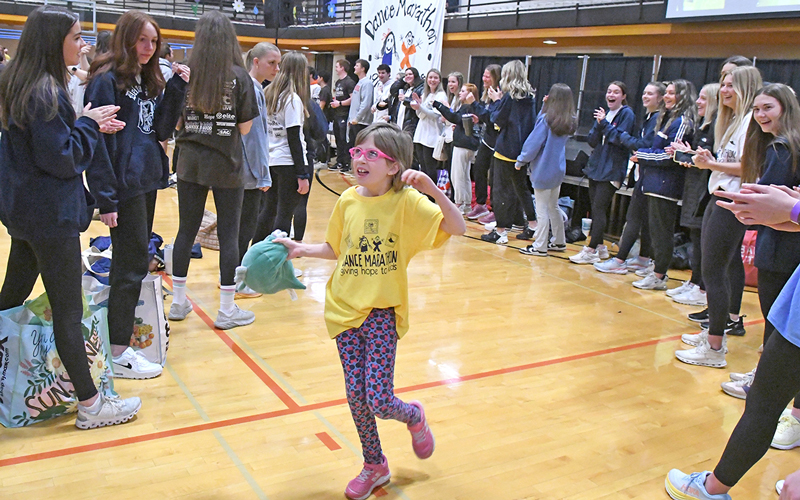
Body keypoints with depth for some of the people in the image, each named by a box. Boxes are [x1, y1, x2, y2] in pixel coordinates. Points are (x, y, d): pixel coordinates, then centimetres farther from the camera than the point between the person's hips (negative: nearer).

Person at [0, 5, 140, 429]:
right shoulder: (44, 92, -19)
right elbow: (62, 158, -21)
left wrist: (89, 125, 4)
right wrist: (89, 124, -8)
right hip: (51, 215, -10)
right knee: (68, 311, -3)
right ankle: (90, 405, 8)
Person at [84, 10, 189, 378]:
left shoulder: (148, 80, 14)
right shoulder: (107, 80, -11)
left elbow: (162, 129, 9)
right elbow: (98, 140, -16)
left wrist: (176, 88, -1)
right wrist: (106, 198, -19)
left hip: (147, 181, 8)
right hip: (124, 184, -8)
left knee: (133, 260, 15)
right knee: (133, 263, -5)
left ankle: (123, 329, 29)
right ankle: (118, 353, 5)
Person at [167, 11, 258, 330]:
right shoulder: (239, 76, -7)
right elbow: (245, 128, -6)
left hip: (190, 163, 3)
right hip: (226, 166, -3)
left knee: (186, 230, 12)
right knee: (228, 234, 4)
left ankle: (178, 302, 23)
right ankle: (227, 310, 10)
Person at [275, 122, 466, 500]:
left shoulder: (406, 201, -10)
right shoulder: (347, 201, 2)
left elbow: (457, 227, -20)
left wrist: (431, 188, -31)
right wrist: (301, 249, 6)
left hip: (383, 312, -4)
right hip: (345, 310, 4)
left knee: (379, 402, -7)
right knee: (356, 397, 9)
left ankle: (414, 416, 30)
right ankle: (374, 465, 33)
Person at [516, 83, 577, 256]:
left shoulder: (546, 119, -16)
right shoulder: (570, 122, 3)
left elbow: (534, 142, -13)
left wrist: (521, 161, -1)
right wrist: (545, 108, 7)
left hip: (543, 170, -7)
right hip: (558, 169, 7)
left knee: (542, 209, -2)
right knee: (553, 207, 19)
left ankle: (539, 247, 2)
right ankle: (559, 241, 28)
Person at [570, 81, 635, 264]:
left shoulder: (627, 114, -5)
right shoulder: (603, 113, 14)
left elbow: (620, 140, -16)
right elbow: (592, 141, 6)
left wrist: (604, 123, -17)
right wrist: (599, 125, -10)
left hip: (612, 170, -7)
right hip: (596, 166, 7)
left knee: (599, 209, -9)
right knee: (595, 209, 9)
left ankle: (591, 251, -7)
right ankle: (600, 246, 20)